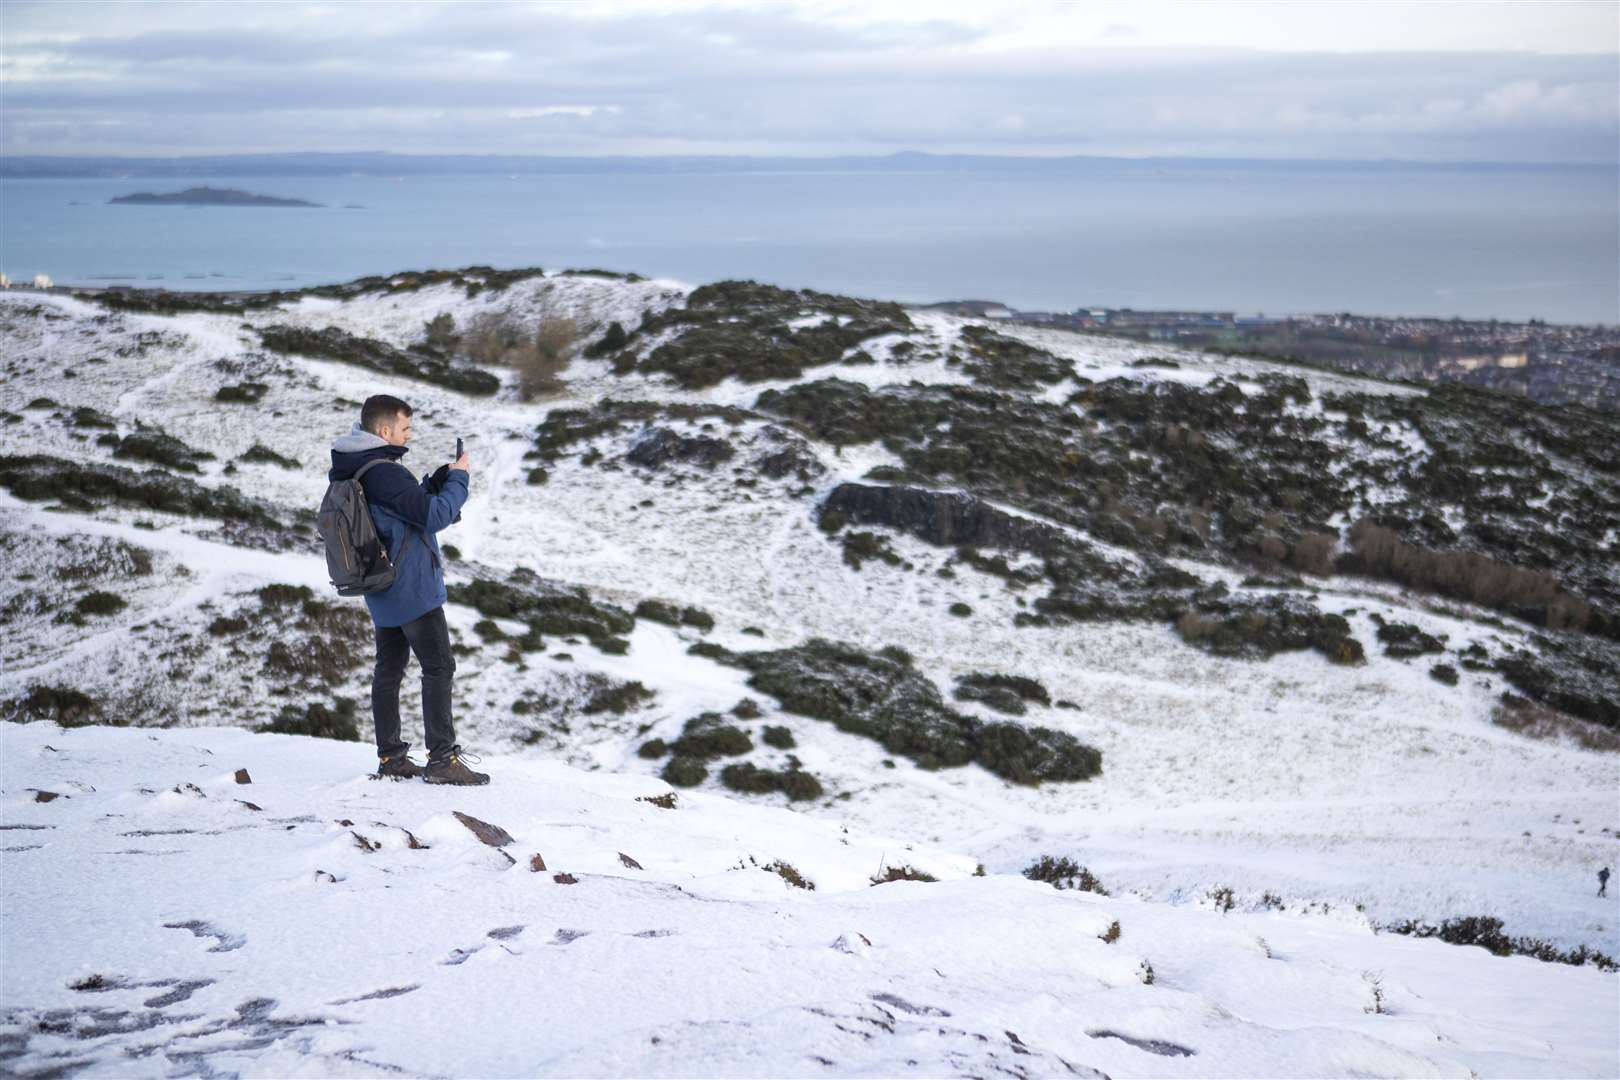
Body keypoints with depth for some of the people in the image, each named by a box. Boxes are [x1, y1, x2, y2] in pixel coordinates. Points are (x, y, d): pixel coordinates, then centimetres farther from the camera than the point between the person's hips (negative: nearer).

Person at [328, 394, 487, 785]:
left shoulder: (354, 470, 10)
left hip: (383, 592, 10)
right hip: (412, 589, -10)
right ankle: (443, 759, -7)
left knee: (389, 669, 13)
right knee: (439, 668, -6)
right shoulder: (385, 473, -21)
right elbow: (434, 516, -21)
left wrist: (441, 477, 6)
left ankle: (391, 757, 17)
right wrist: (458, 479, -7)